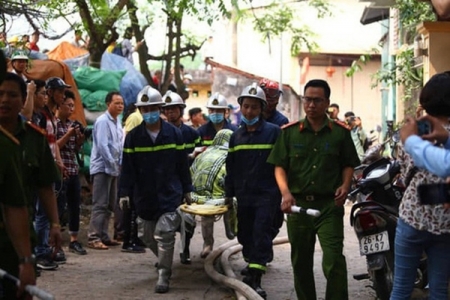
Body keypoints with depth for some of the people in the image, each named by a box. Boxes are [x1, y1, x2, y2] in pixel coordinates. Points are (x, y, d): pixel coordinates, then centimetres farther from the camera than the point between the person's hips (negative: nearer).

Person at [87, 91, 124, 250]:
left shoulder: (117, 123, 14)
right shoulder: (103, 121, -13)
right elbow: (102, 146, -19)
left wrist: (120, 164, 1)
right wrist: (113, 164, -17)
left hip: (113, 169, 9)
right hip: (102, 168, -9)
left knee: (109, 205, 12)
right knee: (100, 205, -11)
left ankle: (104, 236, 19)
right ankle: (93, 238, -10)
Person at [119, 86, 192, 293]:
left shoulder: (173, 133, -1)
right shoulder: (133, 136, -1)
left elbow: (182, 164, 5)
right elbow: (127, 167, -1)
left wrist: (187, 190, 7)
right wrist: (125, 193, -6)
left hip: (170, 194, -2)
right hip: (144, 196, 2)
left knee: (164, 235, -11)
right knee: (149, 237, 12)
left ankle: (163, 276, -3)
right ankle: (165, 261, 39)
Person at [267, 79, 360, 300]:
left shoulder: (340, 132, 4)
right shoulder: (289, 132, 5)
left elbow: (348, 164, 11)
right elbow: (279, 166, 1)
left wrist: (345, 185, -9)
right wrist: (285, 193, -15)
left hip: (329, 204, -2)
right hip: (298, 203, 2)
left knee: (334, 261, -13)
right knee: (300, 262, 11)